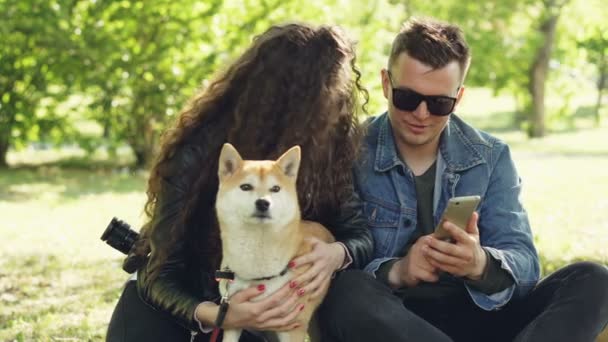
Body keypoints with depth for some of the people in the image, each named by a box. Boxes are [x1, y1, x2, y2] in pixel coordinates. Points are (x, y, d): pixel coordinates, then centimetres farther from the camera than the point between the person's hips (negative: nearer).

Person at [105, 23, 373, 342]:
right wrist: (217, 315, -41)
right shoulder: (197, 154, -24)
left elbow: (360, 235, -9)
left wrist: (337, 253, -33)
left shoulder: (326, 147, -14)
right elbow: (162, 275, -22)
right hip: (170, 307, -3)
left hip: (257, 312, 4)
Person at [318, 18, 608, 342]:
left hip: (475, 314, 3)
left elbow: (524, 263, -3)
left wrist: (481, 266, -26)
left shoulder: (491, 158, 7)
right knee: (348, 291, -36)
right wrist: (394, 272, -28)